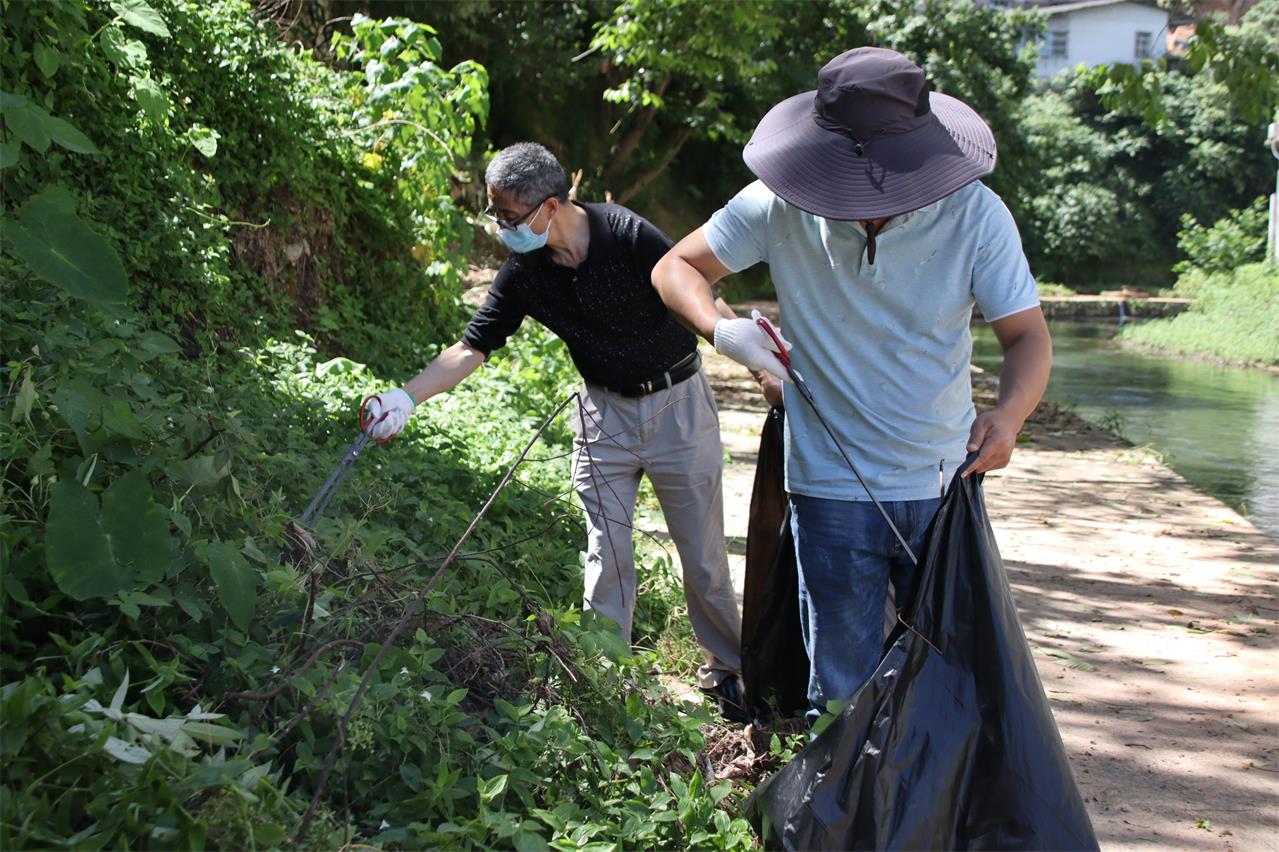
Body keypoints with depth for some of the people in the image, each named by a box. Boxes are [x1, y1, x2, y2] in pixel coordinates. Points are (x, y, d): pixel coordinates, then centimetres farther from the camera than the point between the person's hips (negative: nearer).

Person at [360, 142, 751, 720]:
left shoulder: (626, 235, -20)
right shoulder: (523, 274, -7)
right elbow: (472, 347, -4)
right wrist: (408, 397, -14)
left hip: (679, 401, -3)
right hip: (605, 412, 3)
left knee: (704, 555, 5)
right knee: (607, 557, 2)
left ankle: (725, 668, 25)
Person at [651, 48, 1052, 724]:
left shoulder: (975, 215, -11)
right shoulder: (780, 208, -11)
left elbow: (1027, 336, -9)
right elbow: (677, 268, -1)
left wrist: (1008, 415, -31)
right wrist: (719, 329, -23)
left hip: (946, 487, 1)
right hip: (832, 490, -1)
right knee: (840, 694, 8)